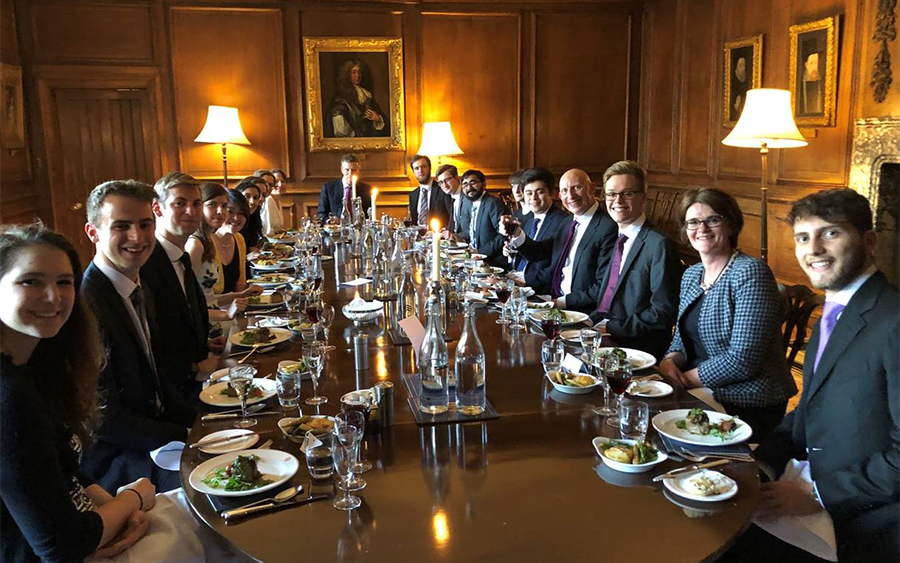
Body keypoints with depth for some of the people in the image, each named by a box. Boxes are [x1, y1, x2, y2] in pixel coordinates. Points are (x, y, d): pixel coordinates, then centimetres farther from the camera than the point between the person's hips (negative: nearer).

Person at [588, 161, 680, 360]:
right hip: (603, 336, 8)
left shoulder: (659, 245, -12)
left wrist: (611, 327, -17)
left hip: (637, 350, -7)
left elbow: (663, 313, -17)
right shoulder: (619, 240, 16)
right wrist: (590, 321, 3)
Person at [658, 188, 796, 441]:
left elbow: (743, 360, -20)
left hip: (746, 407, -7)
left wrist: (687, 378, -13)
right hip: (703, 396, 7)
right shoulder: (691, 274, 10)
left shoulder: (751, 273, -14)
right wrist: (669, 361, -6)